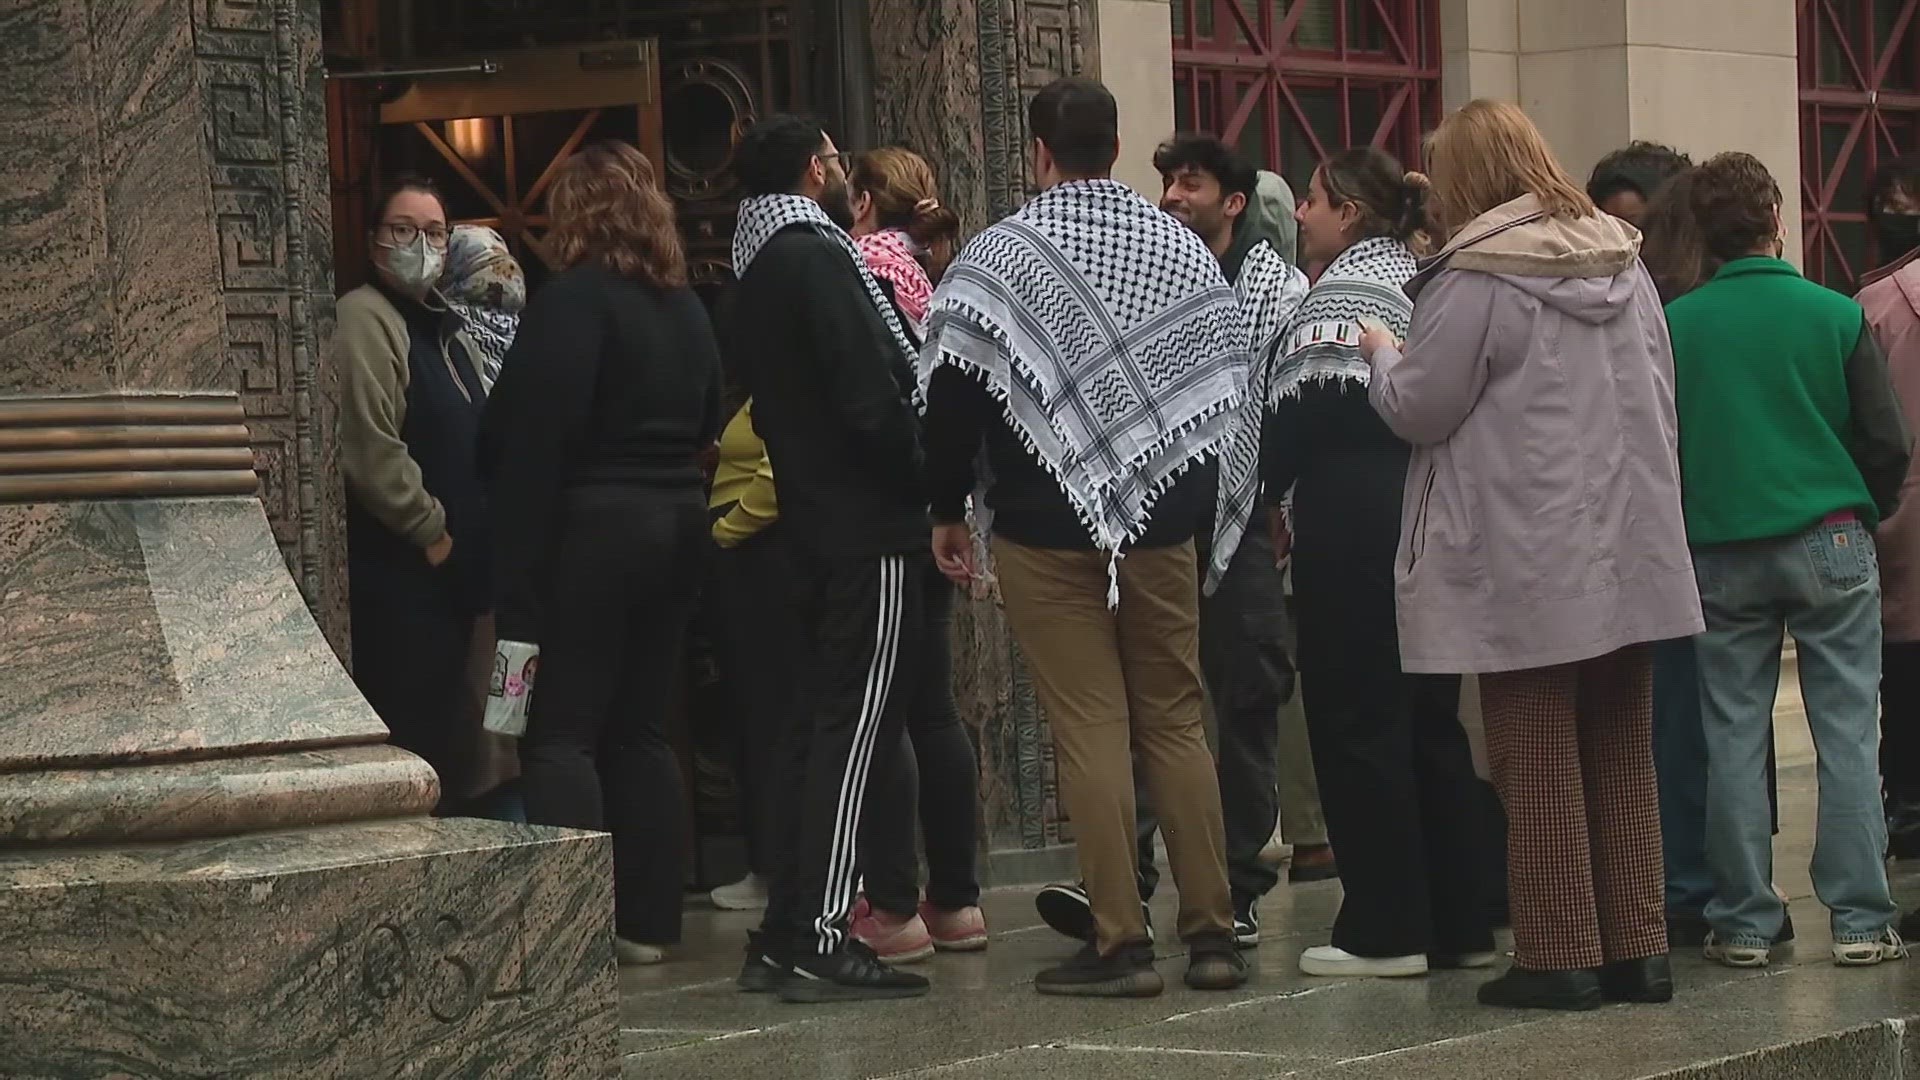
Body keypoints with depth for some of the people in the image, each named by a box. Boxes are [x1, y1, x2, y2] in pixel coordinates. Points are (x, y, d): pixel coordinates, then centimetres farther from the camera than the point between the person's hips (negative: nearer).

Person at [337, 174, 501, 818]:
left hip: (459, 565, 10)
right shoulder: (363, 320, -11)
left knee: (459, 733, 12)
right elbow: (371, 451, -20)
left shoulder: (445, 326, 19)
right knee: (413, 731, -8)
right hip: (402, 569, -9)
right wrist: (433, 533, -14)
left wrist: (478, 537, 15)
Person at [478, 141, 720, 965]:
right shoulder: (687, 309, 12)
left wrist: (517, 576, -17)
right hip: (678, 526, 8)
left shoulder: (574, 302, -13)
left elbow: (534, 438, -17)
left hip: (592, 528, -8)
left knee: (560, 733, -5)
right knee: (642, 729, 12)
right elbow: (709, 424, 17)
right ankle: (647, 921, 12)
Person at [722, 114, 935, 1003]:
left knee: (821, 727, 13)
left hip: (813, 529, 9)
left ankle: (784, 934, 15)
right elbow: (872, 400, -19)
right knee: (857, 730, -8)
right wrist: (929, 482, -7)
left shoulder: (754, 275, 16)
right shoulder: (817, 258, -13)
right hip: (872, 529, -9)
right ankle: (820, 942, -9)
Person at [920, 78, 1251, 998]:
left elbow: (952, 397, -7)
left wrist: (948, 510, 6)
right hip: (1165, 527, 4)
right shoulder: (1184, 250, 5)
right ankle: (1212, 931, 9)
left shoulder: (999, 256, -7)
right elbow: (1229, 390, 10)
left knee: (1090, 728, -2)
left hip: (1046, 532, -3)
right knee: (1176, 720, 10)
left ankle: (1120, 942, -3)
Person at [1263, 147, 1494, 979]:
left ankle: (1384, 929, -2)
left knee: (1357, 724, -3)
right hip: (1431, 525, 9)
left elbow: (1303, 414, -14)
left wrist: (1267, 495, 1)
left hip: (1353, 533, -8)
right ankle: (1460, 923, 14)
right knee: (1431, 719, 12)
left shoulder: (1340, 294, -10)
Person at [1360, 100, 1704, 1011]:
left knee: (1538, 766, 1)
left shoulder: (1475, 279, -14)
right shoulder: (1623, 263, 9)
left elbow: (1419, 409, -9)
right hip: (1631, 555, 7)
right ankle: (1638, 949, 14)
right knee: (1622, 757, 12)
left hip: (1528, 567, -7)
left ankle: (1560, 956, 3)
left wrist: (1383, 355, 10)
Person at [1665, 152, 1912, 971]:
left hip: (1720, 556, 1)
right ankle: (1861, 920, 2)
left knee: (1733, 740, 6)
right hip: (1829, 541, -1)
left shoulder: (1672, 325, -3)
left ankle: (1744, 924, 7)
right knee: (1847, 734, 3)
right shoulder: (1836, 316, -5)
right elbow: (1886, 443, -2)